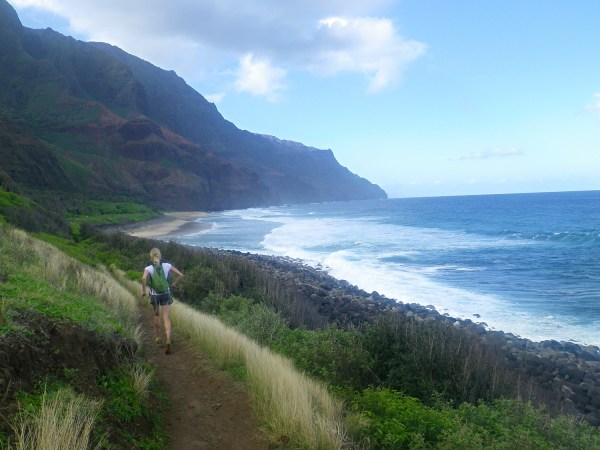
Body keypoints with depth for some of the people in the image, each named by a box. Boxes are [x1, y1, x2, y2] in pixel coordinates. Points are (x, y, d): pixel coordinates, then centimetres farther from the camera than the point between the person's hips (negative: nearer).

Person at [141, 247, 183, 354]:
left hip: (154, 295, 0)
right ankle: (168, 341, -18)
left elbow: (144, 278, -28)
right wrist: (174, 284, 7)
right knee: (166, 318, -1)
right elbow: (180, 275, -7)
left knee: (156, 315, 23)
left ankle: (158, 337, 36)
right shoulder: (167, 266, -4)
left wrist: (143, 290, -15)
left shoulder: (148, 268, -9)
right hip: (165, 294, 0)